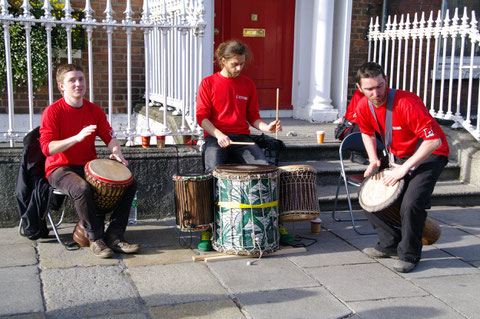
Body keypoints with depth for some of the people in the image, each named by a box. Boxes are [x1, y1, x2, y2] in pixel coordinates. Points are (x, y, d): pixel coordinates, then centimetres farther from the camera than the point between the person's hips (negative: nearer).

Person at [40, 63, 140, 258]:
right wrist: (77, 137, -30)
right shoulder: (52, 112, -10)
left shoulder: (94, 110, 7)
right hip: (60, 169, -6)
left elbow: (109, 136, 9)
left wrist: (116, 152, -15)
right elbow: (47, 148, -18)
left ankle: (114, 236, -8)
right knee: (83, 189, -38)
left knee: (129, 184, -11)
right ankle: (96, 238, -17)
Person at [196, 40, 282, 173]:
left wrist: (266, 127, -6)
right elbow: (201, 117, -1)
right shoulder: (208, 83, 3)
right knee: (213, 171, -30)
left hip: (242, 137, 3)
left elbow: (253, 116, 16)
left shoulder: (248, 84, 13)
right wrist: (218, 135, -17)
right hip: (215, 136, -3)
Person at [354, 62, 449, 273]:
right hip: (399, 156, 7)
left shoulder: (406, 103, -30)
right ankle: (390, 244, 19)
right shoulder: (363, 107, -8)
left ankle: (409, 255, -2)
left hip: (430, 155, -7)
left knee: (411, 203, -25)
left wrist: (404, 168, -29)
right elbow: (367, 133, 14)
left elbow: (434, 141, -30)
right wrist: (373, 160, -1)